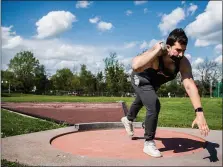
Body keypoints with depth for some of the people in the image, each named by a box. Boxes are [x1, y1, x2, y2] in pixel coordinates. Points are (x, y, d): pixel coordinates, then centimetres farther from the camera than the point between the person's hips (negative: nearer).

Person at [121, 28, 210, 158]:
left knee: (141, 102, 31)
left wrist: (199, 112, -53)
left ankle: (128, 119, 66)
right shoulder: (155, 55, -44)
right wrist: (158, 49, -56)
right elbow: (136, 66, -64)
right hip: (141, 79, -6)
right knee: (154, 105, -27)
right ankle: (149, 143, -5)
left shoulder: (183, 62, -33)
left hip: (154, 82, 6)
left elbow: (190, 85, -41)